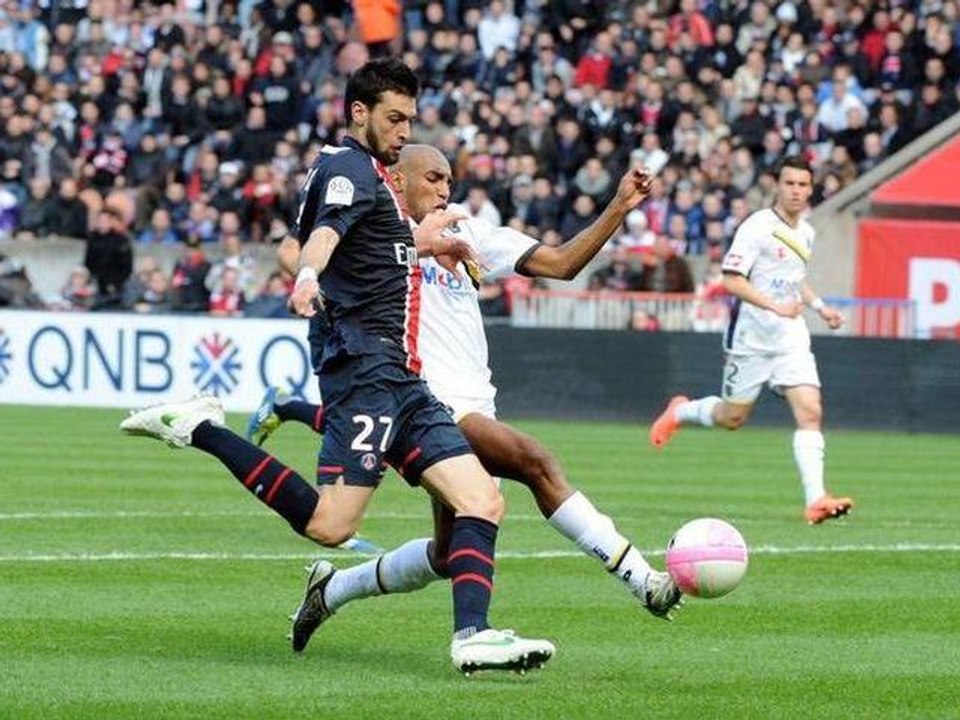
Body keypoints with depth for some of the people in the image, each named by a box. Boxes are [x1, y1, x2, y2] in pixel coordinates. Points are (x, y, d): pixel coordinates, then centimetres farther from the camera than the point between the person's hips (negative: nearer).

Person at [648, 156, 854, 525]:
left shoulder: (806, 233, 11)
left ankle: (816, 499, -17)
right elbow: (732, 280, -19)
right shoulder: (757, 227, -13)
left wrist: (819, 306, 16)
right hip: (752, 336, -5)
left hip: (791, 336, 5)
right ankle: (679, 413, 38)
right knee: (732, 417, 7)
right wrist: (775, 306, -27)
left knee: (810, 412, -12)